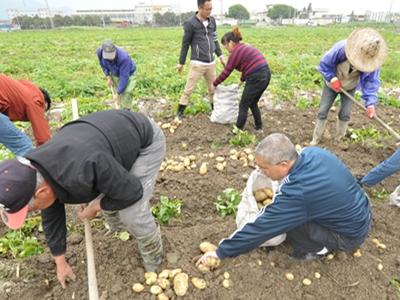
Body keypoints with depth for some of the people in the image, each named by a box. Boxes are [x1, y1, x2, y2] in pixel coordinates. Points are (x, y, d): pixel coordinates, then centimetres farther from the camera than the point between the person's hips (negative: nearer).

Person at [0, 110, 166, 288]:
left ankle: (153, 260, 17)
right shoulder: (36, 171, -10)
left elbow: (132, 192, -27)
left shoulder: (84, 170, -41)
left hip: (145, 140, -7)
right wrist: (61, 263, 17)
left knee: (132, 214, -12)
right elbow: (51, 217, 4)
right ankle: (117, 226, 47)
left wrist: (96, 207, -8)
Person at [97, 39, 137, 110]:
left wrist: (117, 93, -31)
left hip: (129, 74, -5)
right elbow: (102, 64, 1)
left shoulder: (123, 57, -41)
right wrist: (108, 77, -6)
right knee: (120, 95, 5)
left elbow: (124, 77, -36)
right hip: (115, 75, 5)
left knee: (127, 93, -27)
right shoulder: (100, 51, -24)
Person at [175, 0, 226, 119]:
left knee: (212, 89, 13)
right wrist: (181, 62, 2)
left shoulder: (212, 21, 8)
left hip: (211, 63, 5)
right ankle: (180, 112, 12)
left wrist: (221, 56, 11)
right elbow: (185, 44, -2)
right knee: (188, 89, -1)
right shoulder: (190, 23, -8)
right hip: (197, 63, -5)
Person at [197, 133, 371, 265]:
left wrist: (221, 252, -14)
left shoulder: (296, 193, -33)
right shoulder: (313, 152, -13)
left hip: (350, 234, -7)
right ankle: (325, 242, 18)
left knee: (284, 217, -19)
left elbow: (260, 228, -25)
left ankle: (317, 250, 5)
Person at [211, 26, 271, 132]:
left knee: (243, 106, 2)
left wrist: (214, 84, 9)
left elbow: (226, 72, -3)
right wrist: (242, 80, 42)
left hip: (257, 79, -9)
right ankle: (259, 127, 29)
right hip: (266, 75, 9)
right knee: (253, 104, 22)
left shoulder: (236, 52, -7)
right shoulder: (245, 48, 20)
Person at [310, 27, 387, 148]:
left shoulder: (373, 61, -26)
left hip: (350, 88, 2)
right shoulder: (341, 48, -35)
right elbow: (325, 63, -19)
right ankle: (316, 139, 13)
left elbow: (370, 82, -22)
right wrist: (333, 78, -27)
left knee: (345, 114, 1)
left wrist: (371, 102, -34)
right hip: (332, 84, -1)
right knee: (322, 112, 0)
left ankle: (339, 140, 20)